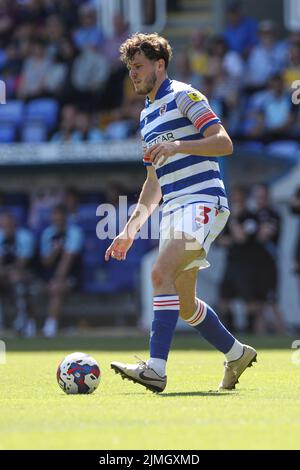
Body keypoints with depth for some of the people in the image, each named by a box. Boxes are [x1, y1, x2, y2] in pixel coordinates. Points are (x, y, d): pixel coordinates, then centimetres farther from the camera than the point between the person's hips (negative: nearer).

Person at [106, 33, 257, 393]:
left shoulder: (184, 96, -3)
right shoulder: (147, 116, 23)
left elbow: (224, 143, -14)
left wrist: (178, 145, -27)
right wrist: (130, 230, 22)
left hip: (202, 202, -9)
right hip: (173, 211, 9)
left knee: (161, 273, -26)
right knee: (184, 304, 9)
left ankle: (156, 368, -33)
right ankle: (237, 354, 28)